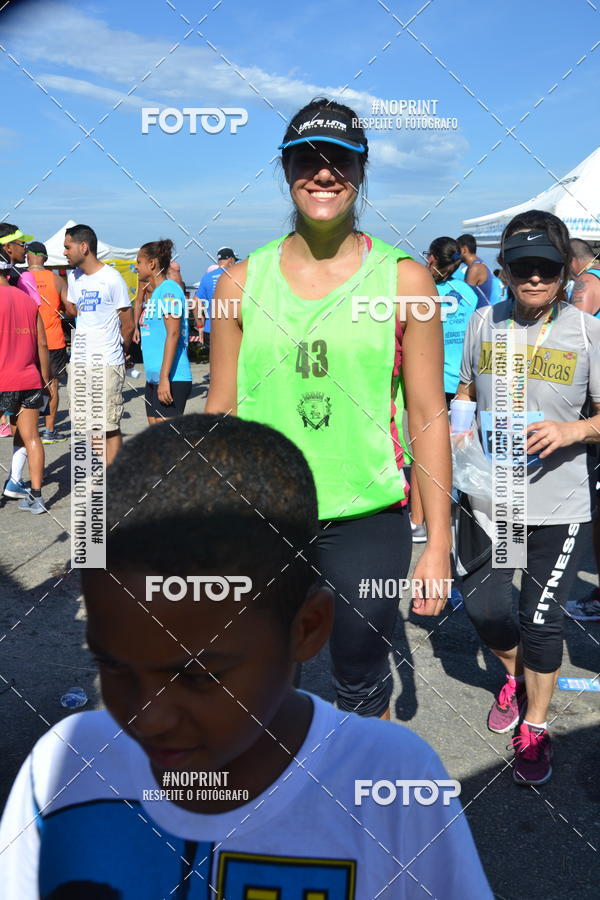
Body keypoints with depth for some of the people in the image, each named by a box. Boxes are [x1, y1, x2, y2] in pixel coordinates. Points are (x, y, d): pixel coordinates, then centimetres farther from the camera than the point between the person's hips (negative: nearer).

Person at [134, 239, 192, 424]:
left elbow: (173, 334, -19)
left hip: (172, 379, -10)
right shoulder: (155, 293, 19)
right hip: (153, 377, 10)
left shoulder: (169, 289, -11)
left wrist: (164, 377, -23)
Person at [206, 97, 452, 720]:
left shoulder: (404, 280, -3)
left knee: (361, 686, 14)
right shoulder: (241, 283, 1)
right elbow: (219, 411, 6)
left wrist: (438, 543, -3)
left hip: (368, 517, -1)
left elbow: (428, 416, -1)